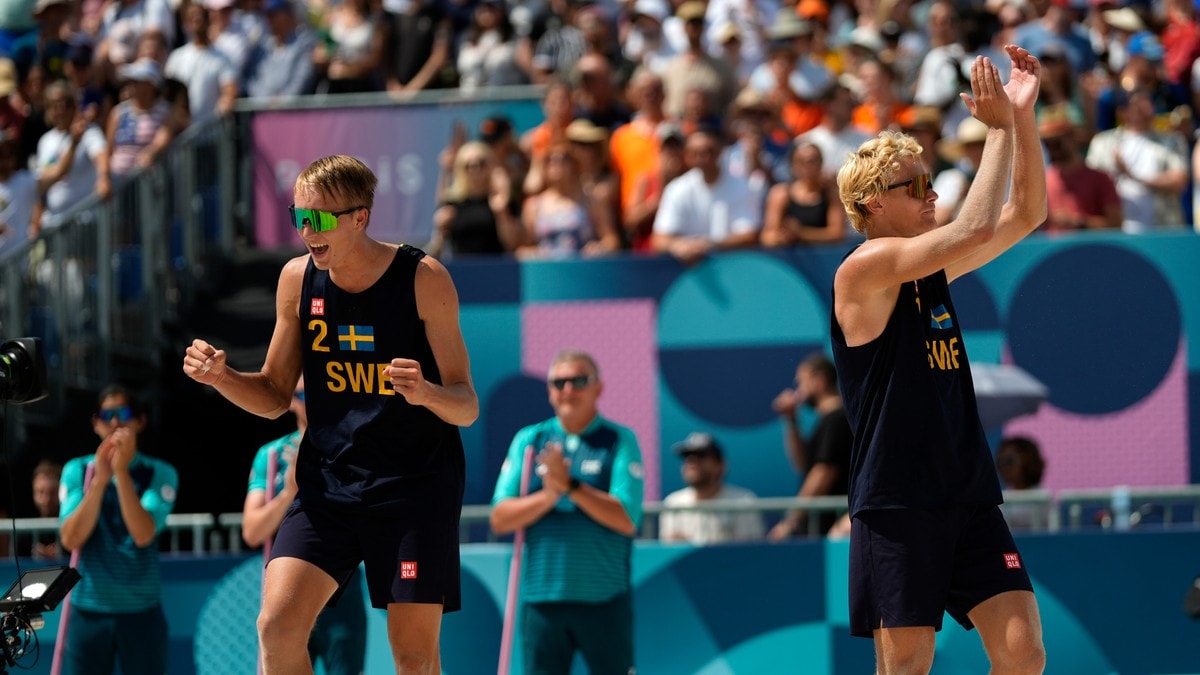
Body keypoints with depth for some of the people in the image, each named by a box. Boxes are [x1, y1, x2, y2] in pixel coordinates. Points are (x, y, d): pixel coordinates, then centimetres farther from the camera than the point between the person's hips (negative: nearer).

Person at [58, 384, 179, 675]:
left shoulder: (160, 474, -1)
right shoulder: (77, 471, 3)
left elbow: (143, 534, -16)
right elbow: (71, 539, -9)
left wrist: (122, 471, -22)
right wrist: (100, 479, -18)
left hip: (142, 610, -1)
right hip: (89, 610, 1)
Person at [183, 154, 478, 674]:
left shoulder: (424, 279, -10)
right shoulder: (298, 279, 0)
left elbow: (466, 407, -9)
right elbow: (275, 396, 11)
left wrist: (426, 393, -32)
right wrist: (221, 377, -10)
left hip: (416, 482, -3)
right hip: (327, 478, 3)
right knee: (277, 625, -15)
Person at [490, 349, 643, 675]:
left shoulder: (620, 440, 2)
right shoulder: (528, 440, 10)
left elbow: (626, 520, -9)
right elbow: (500, 519, 3)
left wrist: (571, 486, -17)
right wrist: (547, 496, -14)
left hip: (603, 599, -2)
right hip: (541, 596, 2)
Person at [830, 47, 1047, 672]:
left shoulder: (934, 267, 14)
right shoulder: (864, 269, -10)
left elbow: (1024, 214, 16)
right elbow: (975, 227, -19)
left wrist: (1023, 114, 6)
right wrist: (999, 128, -10)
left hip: (968, 498, 7)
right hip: (895, 504, -7)